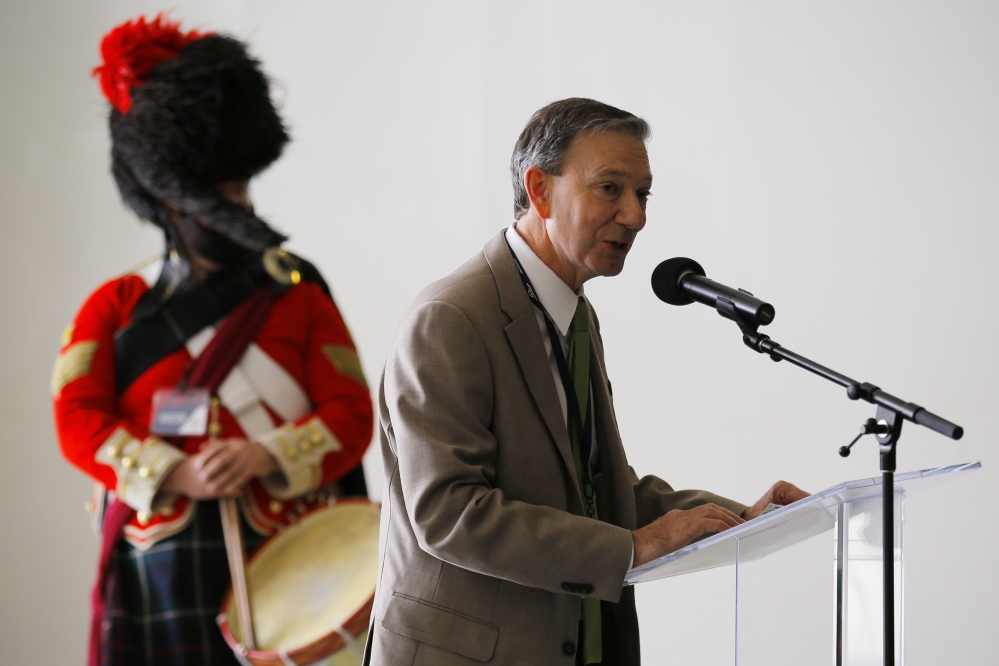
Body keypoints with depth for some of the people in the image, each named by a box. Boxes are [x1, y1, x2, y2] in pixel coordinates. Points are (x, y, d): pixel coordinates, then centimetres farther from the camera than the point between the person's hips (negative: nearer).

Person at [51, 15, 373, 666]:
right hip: (158, 568, 0)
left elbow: (352, 415, 1)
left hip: (282, 561, 0)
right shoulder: (115, 306, 10)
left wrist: (263, 456, -18)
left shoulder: (299, 294, 10)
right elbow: (77, 421, -1)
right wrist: (175, 476, -16)